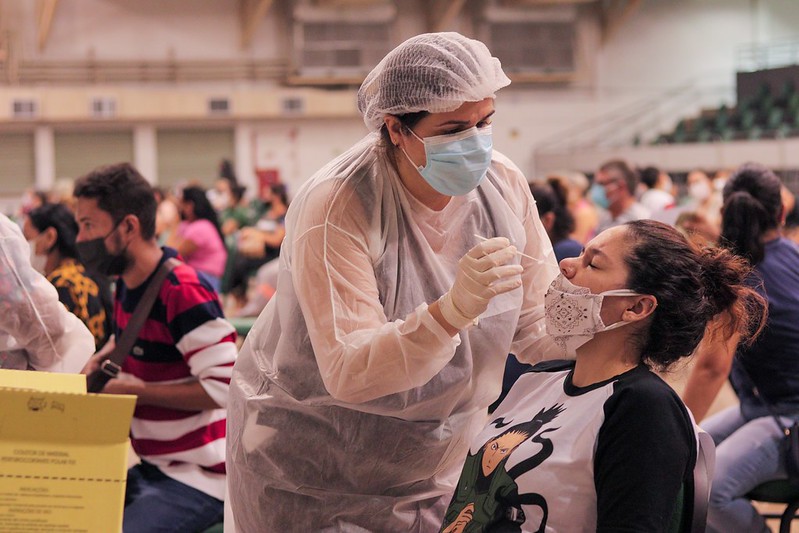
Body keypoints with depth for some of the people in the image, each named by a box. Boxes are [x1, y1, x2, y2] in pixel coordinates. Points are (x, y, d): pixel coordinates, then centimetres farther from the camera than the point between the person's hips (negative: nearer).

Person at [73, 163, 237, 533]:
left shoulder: (182, 293, -21)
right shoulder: (126, 283, 9)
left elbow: (224, 387, -25)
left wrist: (136, 390, -19)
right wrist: (100, 359, 9)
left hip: (197, 479, -9)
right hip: (149, 468, 9)